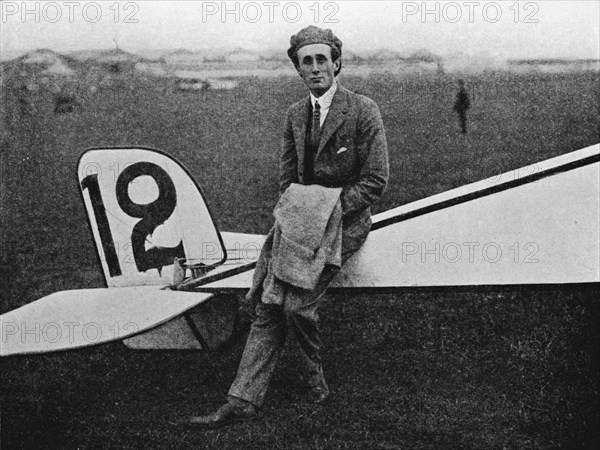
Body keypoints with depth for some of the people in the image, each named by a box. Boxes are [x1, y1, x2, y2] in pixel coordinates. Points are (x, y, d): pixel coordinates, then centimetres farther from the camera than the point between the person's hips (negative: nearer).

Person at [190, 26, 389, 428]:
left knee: (297, 304, -20)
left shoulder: (363, 111, -8)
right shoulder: (296, 114, 11)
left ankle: (318, 376, 5)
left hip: (344, 221, -6)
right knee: (268, 309, -5)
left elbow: (375, 181, -9)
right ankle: (243, 400, -6)